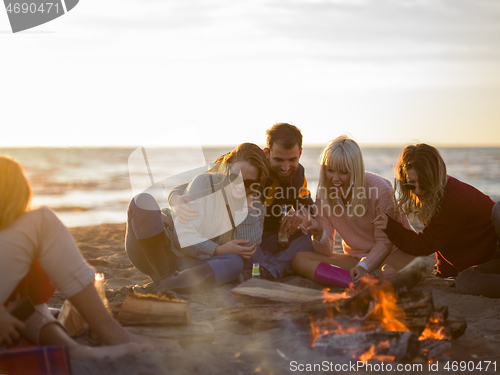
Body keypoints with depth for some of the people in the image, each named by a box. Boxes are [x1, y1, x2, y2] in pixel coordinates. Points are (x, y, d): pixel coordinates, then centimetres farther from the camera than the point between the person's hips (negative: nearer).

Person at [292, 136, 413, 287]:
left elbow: (384, 241, -8)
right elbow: (326, 251, -3)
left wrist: (364, 266, -25)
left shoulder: (380, 188, -17)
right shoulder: (324, 193, -5)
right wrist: (319, 234, -26)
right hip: (355, 258, 6)